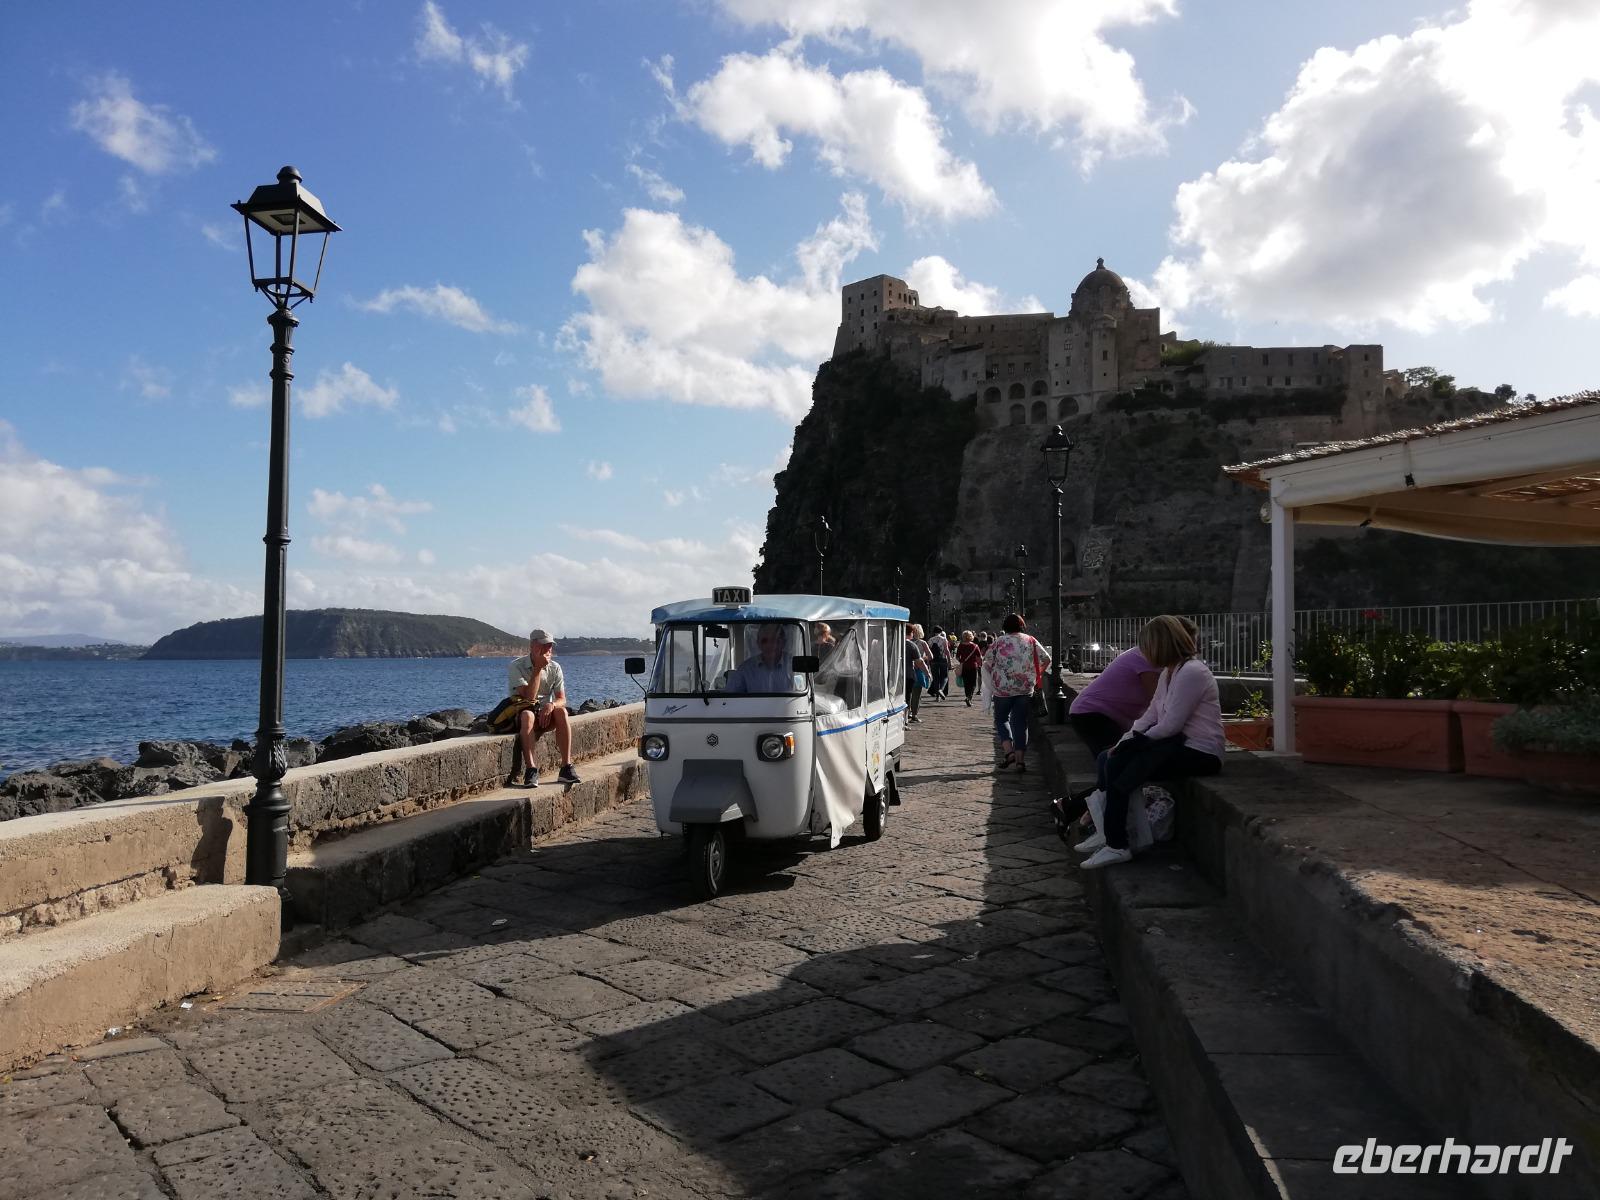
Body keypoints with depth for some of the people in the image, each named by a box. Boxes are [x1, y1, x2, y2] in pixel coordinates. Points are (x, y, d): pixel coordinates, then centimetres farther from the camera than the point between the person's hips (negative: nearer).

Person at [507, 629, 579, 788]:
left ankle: (566, 767, -31)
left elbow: (562, 699, -3)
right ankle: (530, 770, -43)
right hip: (520, 714, -3)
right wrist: (538, 668, -23)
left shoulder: (554, 667, 3)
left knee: (561, 711, -28)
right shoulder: (517, 666, -10)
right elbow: (529, 697, -22)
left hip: (545, 715, 4)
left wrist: (551, 705, -27)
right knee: (528, 715, -38)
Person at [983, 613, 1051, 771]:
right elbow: (1046, 659, 2)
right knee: (1020, 722, 8)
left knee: (1001, 719, 13)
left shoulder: (999, 641, -3)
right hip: (1025, 688, 2)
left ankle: (1008, 751, -7)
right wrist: (1037, 677, 15)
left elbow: (986, 662, 0)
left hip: (1003, 687, -2)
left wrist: (995, 675, 17)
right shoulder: (1030, 641, 2)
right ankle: (1020, 758, 3)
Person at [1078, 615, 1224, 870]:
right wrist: (1125, 740, -3)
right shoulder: (1169, 672, 14)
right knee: (1107, 758, 2)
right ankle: (1108, 832, 1)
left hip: (1199, 753, -10)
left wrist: (1136, 740, -7)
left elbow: (1170, 725, -21)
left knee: (1116, 767, -19)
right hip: (1178, 745, 10)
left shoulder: (1191, 672, -18)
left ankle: (1117, 845, -10)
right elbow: (1151, 714, 11)